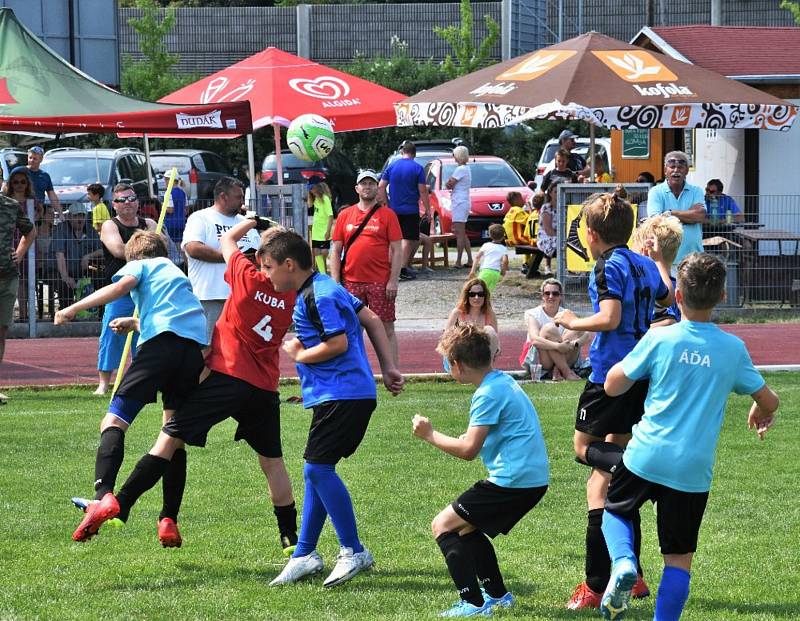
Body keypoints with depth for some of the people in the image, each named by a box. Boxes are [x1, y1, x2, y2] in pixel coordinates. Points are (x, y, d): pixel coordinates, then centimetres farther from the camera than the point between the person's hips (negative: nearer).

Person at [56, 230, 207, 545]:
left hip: (161, 341, -5)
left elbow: (122, 285, -2)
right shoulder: (176, 272, 38)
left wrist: (73, 309, -2)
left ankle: (103, 495, -32)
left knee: (115, 421, -7)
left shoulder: (139, 265, 20)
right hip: (197, 345, 5)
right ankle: (169, 522, 7)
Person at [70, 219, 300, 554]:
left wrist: (252, 221, 30)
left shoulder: (248, 277, -5)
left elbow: (227, 239, 14)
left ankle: (120, 505, -12)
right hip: (265, 386, 4)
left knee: (170, 439, -4)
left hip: (226, 374, -4)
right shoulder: (292, 296, 3)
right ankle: (291, 536, 17)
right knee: (272, 461, 15)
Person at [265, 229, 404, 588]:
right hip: (336, 394, 11)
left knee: (318, 468, -13)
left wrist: (299, 355, -7)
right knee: (317, 471, 12)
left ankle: (353, 552, -6)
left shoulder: (317, 297, -16)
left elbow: (337, 344, -23)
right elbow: (371, 320, 19)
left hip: (342, 394, -11)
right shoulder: (323, 287, 16)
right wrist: (388, 368, 18)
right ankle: (305, 555, 17)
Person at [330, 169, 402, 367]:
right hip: (351, 282, 3)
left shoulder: (387, 215, 2)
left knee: (386, 329, -1)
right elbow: (335, 250, 10)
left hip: (381, 283, -3)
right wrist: (335, 281, 2)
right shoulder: (345, 215, 10)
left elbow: (397, 250, -1)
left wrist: (393, 280, -9)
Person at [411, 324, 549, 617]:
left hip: (512, 480, -10)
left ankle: (473, 603, -11)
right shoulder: (503, 381, 14)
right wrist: (472, 438, 16)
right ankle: (497, 594, 28)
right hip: (532, 479, 10)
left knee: (443, 525, -4)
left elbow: (468, 450, -17)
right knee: (466, 528, 24)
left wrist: (430, 435, -6)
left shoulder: (489, 394, -16)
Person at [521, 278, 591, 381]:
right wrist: (558, 346, -40)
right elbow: (535, 340, -24)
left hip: (563, 360, 3)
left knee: (575, 329, -18)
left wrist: (575, 344, -33)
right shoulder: (532, 314, -4)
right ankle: (567, 372, -32)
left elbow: (588, 335, -11)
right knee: (549, 328, -26)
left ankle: (557, 372, -27)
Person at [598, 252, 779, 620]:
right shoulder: (733, 349, -1)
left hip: (646, 456, -1)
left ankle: (623, 563, -4)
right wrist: (760, 412, 33)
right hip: (694, 469, 1)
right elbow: (769, 401, 9)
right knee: (679, 559, 10)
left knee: (616, 510, 25)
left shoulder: (659, 339, -7)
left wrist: (633, 360, 18)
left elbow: (613, 386, -1)